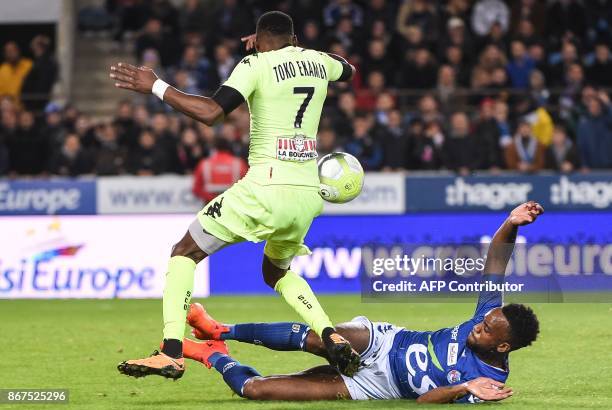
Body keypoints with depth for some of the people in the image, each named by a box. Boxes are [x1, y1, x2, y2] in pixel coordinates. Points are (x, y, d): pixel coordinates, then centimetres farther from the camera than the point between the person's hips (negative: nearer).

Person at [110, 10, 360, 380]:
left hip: (266, 190, -6)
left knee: (185, 252, 8)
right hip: (309, 195, 6)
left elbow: (211, 113, -17)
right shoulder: (317, 61, 13)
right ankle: (333, 337, 8)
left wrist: (156, 87, -10)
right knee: (276, 272, 31)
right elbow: (349, 70, 38)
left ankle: (172, 354, -6)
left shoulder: (256, 65, -4)